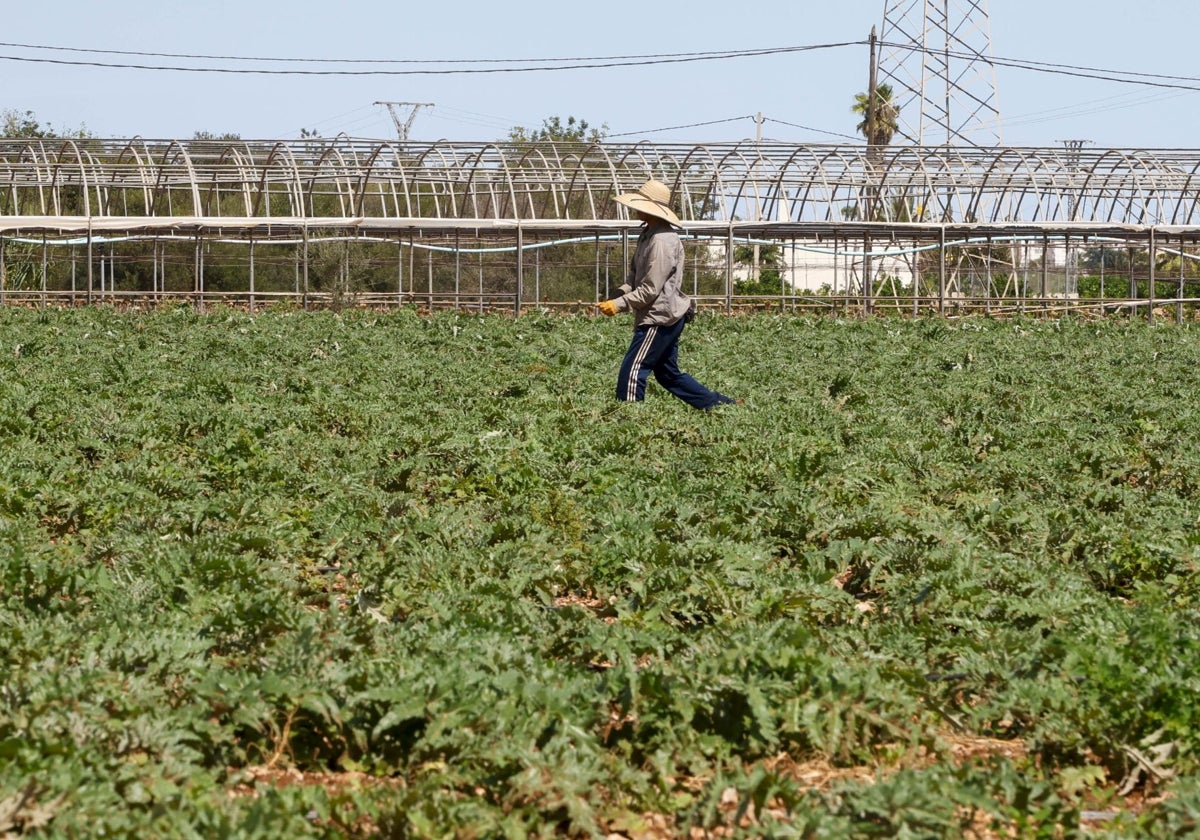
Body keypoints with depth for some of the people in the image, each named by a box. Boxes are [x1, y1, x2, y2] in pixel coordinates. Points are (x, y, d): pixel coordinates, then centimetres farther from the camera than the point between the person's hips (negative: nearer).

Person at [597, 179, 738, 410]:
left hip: (660, 318, -11)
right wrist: (618, 295, 0)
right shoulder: (647, 234, 12)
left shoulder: (662, 241, -20)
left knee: (632, 373, -9)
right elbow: (635, 277, 18)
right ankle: (722, 404, 23)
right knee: (669, 374, 18)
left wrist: (619, 305, -18)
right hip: (663, 317, 11)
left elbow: (650, 290, -22)